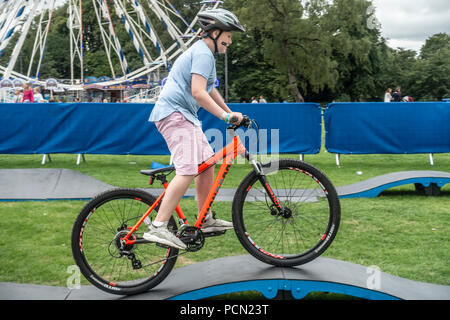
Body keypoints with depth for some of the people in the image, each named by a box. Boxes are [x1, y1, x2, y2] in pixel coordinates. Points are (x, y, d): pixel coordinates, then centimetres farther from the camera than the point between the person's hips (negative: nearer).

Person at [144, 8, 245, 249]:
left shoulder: (202, 52, 24)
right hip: (175, 114, -11)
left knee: (207, 162, 13)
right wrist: (225, 116, -19)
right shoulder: (203, 54, -10)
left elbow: (209, 90, 34)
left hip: (183, 115, 11)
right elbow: (198, 92, -21)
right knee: (188, 170, -22)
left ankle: (205, 221, 20)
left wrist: (230, 112, 36)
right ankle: (158, 228, -26)